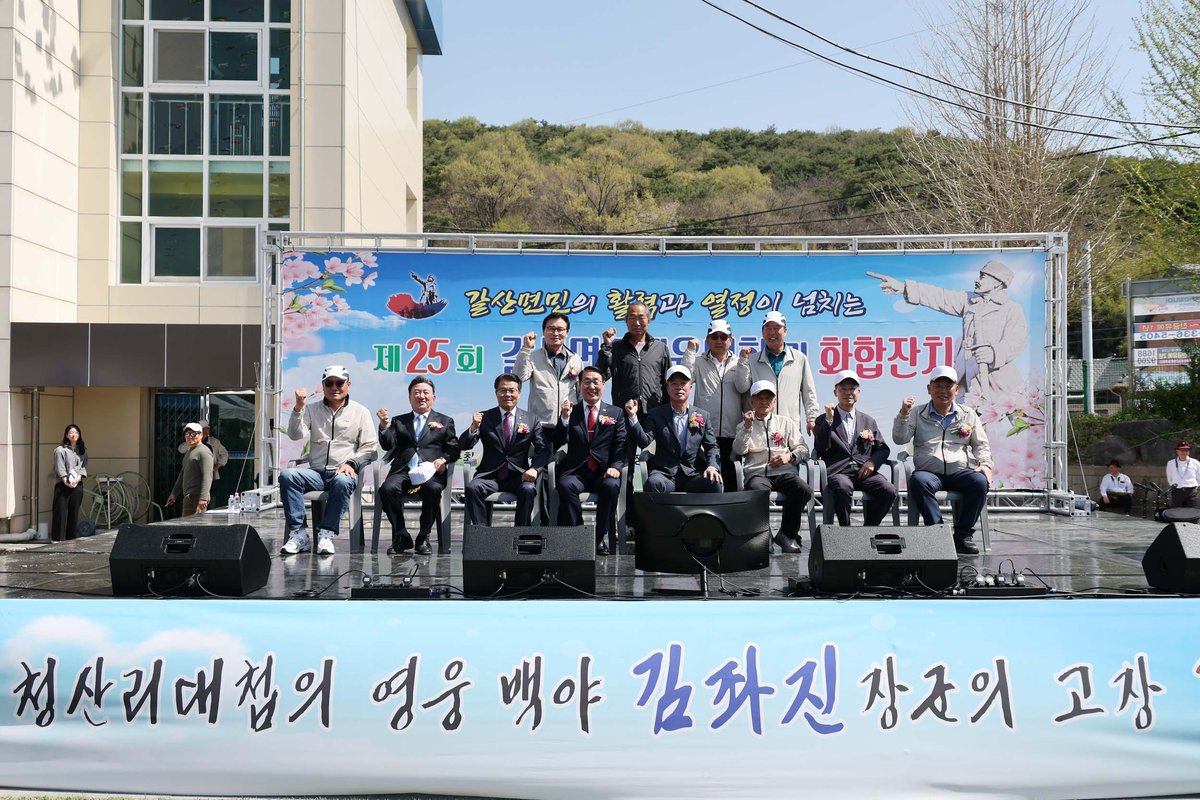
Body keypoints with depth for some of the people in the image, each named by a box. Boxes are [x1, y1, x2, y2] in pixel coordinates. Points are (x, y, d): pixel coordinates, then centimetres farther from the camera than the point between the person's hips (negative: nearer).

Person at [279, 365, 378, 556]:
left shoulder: (360, 412, 10)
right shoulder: (311, 409, 16)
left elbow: (370, 447, 5)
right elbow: (295, 435, 1)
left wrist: (351, 463, -12)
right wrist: (298, 408, -12)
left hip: (344, 472, -2)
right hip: (316, 472, 3)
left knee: (342, 482, -38)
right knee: (287, 475, -26)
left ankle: (326, 534, -29)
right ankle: (298, 534, -25)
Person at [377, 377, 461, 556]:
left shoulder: (445, 421, 22)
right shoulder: (398, 421, 25)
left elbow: (454, 449, 13)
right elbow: (387, 445, 10)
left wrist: (443, 459, -9)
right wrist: (384, 426, -8)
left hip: (430, 472, -1)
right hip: (403, 471, 1)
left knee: (433, 489, -36)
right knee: (387, 489, -32)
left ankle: (423, 537, -18)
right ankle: (401, 537, -16)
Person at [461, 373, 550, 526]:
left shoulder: (531, 420, 9)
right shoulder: (484, 418, 7)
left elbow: (543, 450, 3)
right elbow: (464, 446, 2)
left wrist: (534, 469, -17)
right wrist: (474, 427, -19)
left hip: (518, 475, 0)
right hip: (490, 476, 0)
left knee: (528, 489, -32)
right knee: (472, 488, -30)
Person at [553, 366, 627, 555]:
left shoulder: (616, 414, 15)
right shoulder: (570, 412, 15)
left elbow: (621, 445, 5)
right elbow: (558, 444, 4)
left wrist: (616, 467, -14)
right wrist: (564, 418, -10)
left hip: (603, 472, 0)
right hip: (576, 472, 0)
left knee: (611, 486, -34)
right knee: (566, 485, -33)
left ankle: (602, 537, -22)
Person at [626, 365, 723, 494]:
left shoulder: (703, 416, 13)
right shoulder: (656, 415, 9)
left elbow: (711, 447, 13)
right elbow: (644, 442, -2)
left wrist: (712, 466, -8)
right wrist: (633, 417, -16)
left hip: (693, 475, 1)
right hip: (665, 474, -1)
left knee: (714, 483, -29)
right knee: (653, 482, -35)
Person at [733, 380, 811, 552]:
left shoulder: (787, 422, 24)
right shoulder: (745, 425, 22)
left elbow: (803, 449, 18)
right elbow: (739, 450, 5)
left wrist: (790, 456, -3)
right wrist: (747, 427, -6)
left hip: (784, 472, 2)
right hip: (756, 473, -2)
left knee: (803, 490, -32)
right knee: (757, 491, -39)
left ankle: (787, 535, -15)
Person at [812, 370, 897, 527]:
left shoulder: (868, 421, 23)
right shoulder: (823, 420, 12)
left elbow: (883, 449, 22)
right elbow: (820, 450, -3)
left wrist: (872, 462, 0)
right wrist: (829, 420, -9)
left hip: (863, 471, 3)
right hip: (837, 472, -3)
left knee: (889, 491, -25)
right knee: (843, 487, -38)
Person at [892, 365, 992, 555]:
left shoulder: (968, 415, 18)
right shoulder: (917, 413, 14)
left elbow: (981, 445, 18)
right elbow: (899, 439, 4)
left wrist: (985, 464, -1)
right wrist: (903, 415, -11)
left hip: (960, 471, 1)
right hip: (929, 472, -1)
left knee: (980, 482, -31)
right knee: (918, 481, -36)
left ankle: (963, 535, -19)